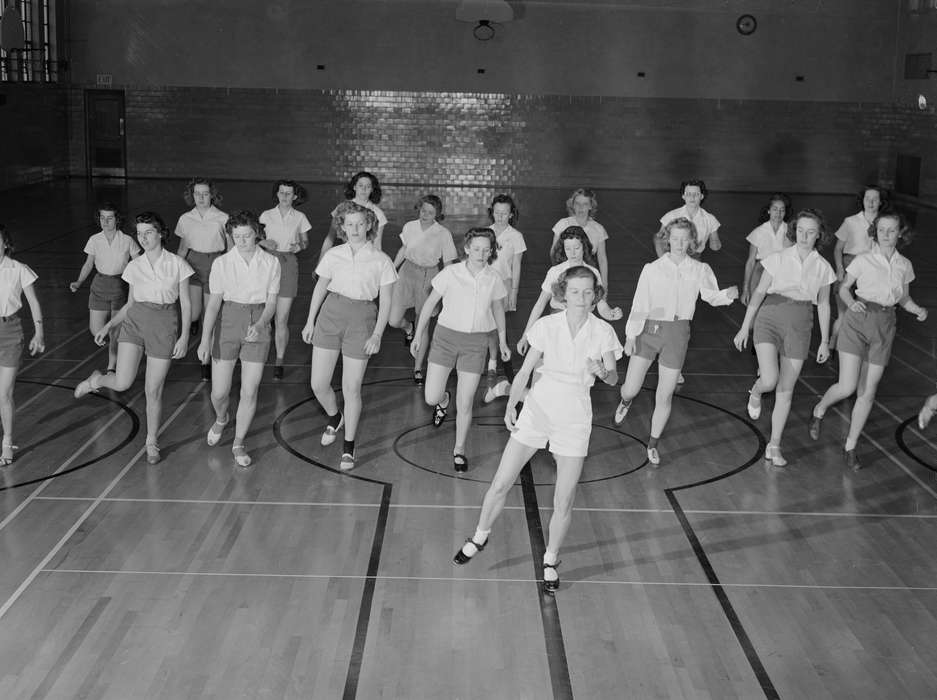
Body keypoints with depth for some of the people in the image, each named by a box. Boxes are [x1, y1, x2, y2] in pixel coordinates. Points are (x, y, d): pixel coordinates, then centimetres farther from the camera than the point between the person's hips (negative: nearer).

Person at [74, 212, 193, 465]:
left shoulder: (177, 264, 0)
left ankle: (152, 442, 21)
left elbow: (186, 304, 2)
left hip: (164, 325, -2)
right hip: (135, 321, 2)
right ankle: (97, 380, 21)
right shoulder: (134, 266, 7)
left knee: (153, 391, 2)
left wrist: (184, 337, -6)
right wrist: (108, 326, 6)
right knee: (122, 383, -15)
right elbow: (130, 303, 15)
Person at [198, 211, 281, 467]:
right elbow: (214, 302, -6)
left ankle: (238, 444, 17)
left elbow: (271, 302, -2)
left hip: (258, 325, 0)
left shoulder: (271, 263, -2)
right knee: (219, 392, 2)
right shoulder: (221, 263, -3)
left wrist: (260, 325, -20)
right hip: (228, 322, 0)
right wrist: (205, 338, -15)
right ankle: (220, 419, 38)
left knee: (249, 391, -1)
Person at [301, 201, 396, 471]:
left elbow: (385, 302, -1)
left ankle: (349, 447, 17)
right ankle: (335, 418, 35)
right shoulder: (333, 255, 4)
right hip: (330, 316, 3)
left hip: (361, 320, -2)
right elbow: (320, 288, 14)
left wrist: (377, 335, -9)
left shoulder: (381, 261, -3)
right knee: (318, 384, 1)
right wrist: (310, 321, 12)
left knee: (351, 389, 1)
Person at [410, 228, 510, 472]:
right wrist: (418, 336, 3)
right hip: (446, 336, 0)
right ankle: (443, 400, 36)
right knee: (431, 397, -3)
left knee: (464, 405, -1)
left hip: (475, 343, 1)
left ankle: (459, 450, 19)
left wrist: (503, 342, 18)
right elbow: (430, 303, 1)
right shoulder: (451, 273, -9)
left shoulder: (493, 279, -3)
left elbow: (498, 309, 14)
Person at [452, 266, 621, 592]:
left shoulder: (603, 332, -5)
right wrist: (511, 405, -7)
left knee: (563, 502, -1)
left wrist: (603, 371, -31)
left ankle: (550, 560, 23)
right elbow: (525, 370, 2)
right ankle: (480, 537, 29)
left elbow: (613, 378, -8)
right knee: (500, 484, 2)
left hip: (575, 417, 0)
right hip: (538, 407, 1)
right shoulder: (547, 325, -5)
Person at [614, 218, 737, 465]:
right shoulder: (652, 269, 2)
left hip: (677, 333, 0)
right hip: (649, 329, 0)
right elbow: (639, 303, 2)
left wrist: (728, 294, -31)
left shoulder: (699, 270, 3)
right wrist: (631, 335, -3)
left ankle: (653, 443, 23)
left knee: (664, 396, 3)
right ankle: (626, 402, 37)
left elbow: (712, 296, -10)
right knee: (631, 389, -3)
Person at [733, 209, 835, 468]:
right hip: (770, 319, -2)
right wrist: (745, 328, 0)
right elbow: (759, 292, 1)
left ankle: (774, 446, 18)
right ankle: (756, 391, 18)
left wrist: (824, 341, 11)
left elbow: (823, 305, 11)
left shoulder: (823, 268, 3)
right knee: (770, 380, -21)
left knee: (785, 391, 6)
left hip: (798, 328, 2)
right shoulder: (778, 259, -3)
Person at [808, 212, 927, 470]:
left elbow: (904, 299, 16)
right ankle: (819, 411, 21)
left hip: (884, 328, 3)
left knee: (867, 393, 5)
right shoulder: (863, 260, -5)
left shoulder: (904, 265, 5)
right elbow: (844, 288, 5)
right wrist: (852, 303, -15)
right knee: (847, 387, -13)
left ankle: (850, 447, 18)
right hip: (857, 322, -3)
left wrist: (918, 309, -5)